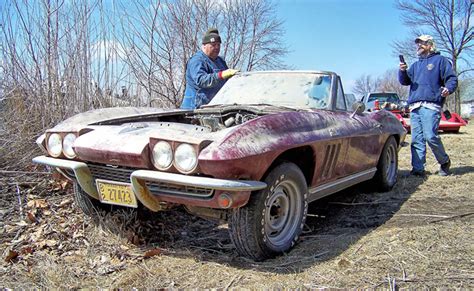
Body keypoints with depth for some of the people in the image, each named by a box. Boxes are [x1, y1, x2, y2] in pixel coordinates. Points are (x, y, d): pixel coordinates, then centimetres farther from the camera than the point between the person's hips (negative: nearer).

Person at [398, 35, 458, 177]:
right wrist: (402, 71, -3)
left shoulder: (440, 60, 10)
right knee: (416, 139, 2)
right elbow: (405, 81, 17)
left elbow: (452, 78, 2)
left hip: (431, 105, -6)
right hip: (414, 106, 6)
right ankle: (418, 169, 4)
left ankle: (445, 161, 7)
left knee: (431, 136, -15)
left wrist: (448, 89, -19)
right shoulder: (415, 65, 27)